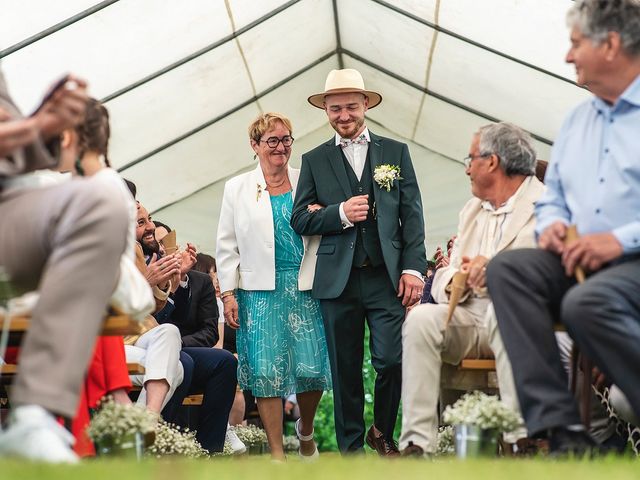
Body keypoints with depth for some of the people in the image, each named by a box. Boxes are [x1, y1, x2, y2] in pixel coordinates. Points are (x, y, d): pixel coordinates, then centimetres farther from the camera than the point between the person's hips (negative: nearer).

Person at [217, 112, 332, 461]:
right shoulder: (237, 188, 7)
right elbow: (227, 246, 7)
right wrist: (228, 294, 0)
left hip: (304, 287, 1)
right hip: (260, 291, -1)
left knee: (312, 366, -3)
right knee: (266, 370, -4)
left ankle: (305, 430, 26)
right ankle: (277, 453, 5)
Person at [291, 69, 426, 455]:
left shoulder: (396, 152, 11)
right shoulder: (314, 160, 12)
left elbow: (412, 214, 5)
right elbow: (300, 219, 6)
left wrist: (413, 268, -5)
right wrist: (340, 214, -12)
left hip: (387, 276, -1)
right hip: (338, 279, 1)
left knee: (393, 360, -9)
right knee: (345, 370, 4)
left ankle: (383, 433, 16)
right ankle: (351, 448, 15)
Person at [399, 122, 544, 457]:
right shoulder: (472, 210, 24)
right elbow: (444, 277, 17)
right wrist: (454, 281, -7)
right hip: (470, 319, 6)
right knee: (421, 317, -23)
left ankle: (519, 439, -38)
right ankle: (417, 444, -27)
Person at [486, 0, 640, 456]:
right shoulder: (577, 120, 20)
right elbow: (552, 197, 28)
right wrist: (552, 224, 5)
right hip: (580, 261, 7)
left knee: (586, 303, -36)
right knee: (507, 268, -19)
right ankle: (559, 424, -28)